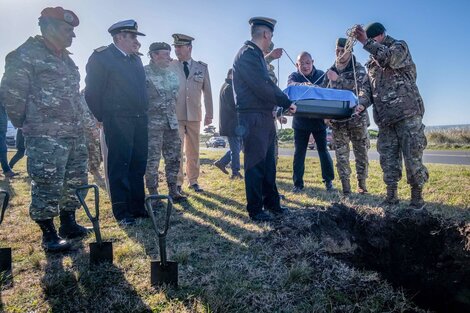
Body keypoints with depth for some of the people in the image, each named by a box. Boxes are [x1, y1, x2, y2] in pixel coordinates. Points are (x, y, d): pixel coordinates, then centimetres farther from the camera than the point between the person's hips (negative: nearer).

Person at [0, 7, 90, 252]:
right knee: (47, 186, -2)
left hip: (75, 135, 8)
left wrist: (77, 124, 15)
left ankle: (68, 224, 29)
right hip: (46, 137, -8)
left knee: (75, 182, 13)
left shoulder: (65, 58, 18)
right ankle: (49, 234, 12)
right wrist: (26, 124, 0)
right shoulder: (27, 54, -6)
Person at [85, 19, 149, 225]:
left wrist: (143, 113, 13)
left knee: (138, 165, 10)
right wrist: (102, 118, -6)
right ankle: (122, 212, 7)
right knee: (119, 167, -2)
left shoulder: (136, 59, 17)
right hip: (117, 122, -7)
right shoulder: (101, 56, -4)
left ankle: (137, 206, 21)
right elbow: (92, 92, -6)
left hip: (139, 120, 7)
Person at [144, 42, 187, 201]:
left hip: (171, 122, 6)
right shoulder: (143, 73, -6)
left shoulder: (171, 74, 14)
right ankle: (153, 194, 9)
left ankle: (173, 190, 20)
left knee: (174, 157, 8)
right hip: (152, 123, -6)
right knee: (152, 160, -1)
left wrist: (174, 117, 16)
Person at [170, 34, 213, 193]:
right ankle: (177, 182, 8)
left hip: (194, 115, 2)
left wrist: (209, 113, 6)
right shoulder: (169, 66, 4)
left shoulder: (202, 67, 7)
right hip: (175, 115, -2)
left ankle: (193, 181, 19)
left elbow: (207, 92, 9)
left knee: (193, 150, 8)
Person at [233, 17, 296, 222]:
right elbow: (262, 87, -19)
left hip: (264, 117, 10)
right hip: (253, 118, -10)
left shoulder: (255, 54, 17)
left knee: (268, 163, 16)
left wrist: (283, 101, 19)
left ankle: (271, 202, 29)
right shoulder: (247, 54, -14)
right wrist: (286, 103, -11)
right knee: (255, 164, -1)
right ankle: (255, 210, 11)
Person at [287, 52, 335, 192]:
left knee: (323, 150, 5)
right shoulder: (294, 76, -1)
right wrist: (302, 85, -47)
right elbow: (291, 85, -24)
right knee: (299, 152, 3)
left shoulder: (321, 75, 1)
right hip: (300, 121, 0)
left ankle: (328, 181, 17)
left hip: (319, 120, 0)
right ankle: (298, 183, 10)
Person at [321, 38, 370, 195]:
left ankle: (362, 184, 16)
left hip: (357, 117, -2)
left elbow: (358, 86, -16)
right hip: (337, 119, 2)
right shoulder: (330, 71, 14)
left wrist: (338, 79, -18)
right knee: (341, 154, 0)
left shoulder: (358, 69, 3)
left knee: (361, 152, 4)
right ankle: (345, 187, 5)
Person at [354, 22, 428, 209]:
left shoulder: (400, 47, 5)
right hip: (385, 117, 6)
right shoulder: (371, 63, 21)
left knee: (412, 155, -5)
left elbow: (390, 58, -19)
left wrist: (366, 42, -17)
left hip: (407, 112, -6)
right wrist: (362, 103, -7)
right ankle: (391, 195, 12)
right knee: (387, 156, 4)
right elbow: (367, 88, 13)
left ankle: (417, 195, 5)